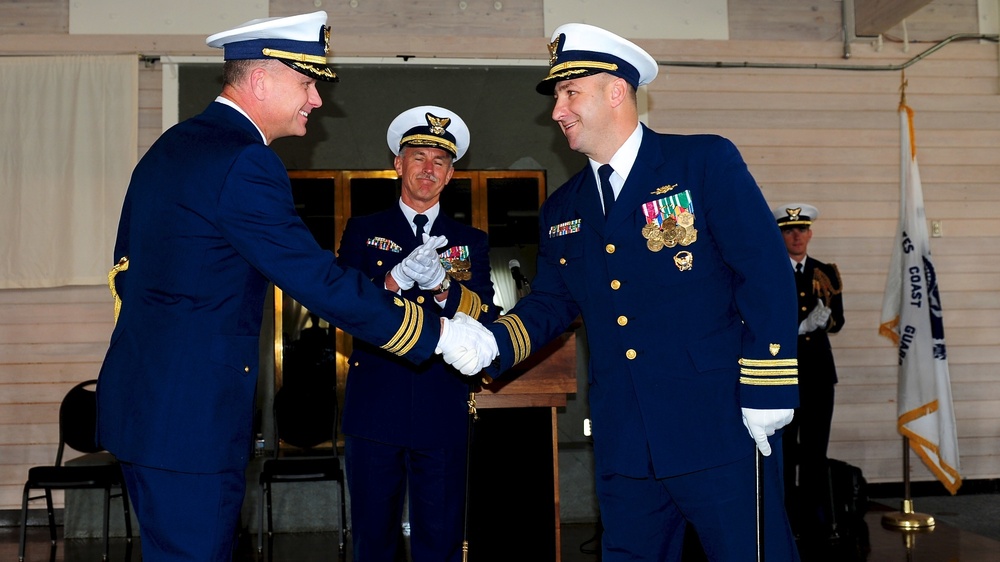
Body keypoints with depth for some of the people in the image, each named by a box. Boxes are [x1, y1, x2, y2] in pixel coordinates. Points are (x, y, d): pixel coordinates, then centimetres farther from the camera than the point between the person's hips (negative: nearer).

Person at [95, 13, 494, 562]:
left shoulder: (168, 147, 13)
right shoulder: (243, 161, -18)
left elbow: (127, 270, 19)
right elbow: (322, 283, -22)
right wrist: (439, 333, -15)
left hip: (140, 400, 10)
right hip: (189, 414, -10)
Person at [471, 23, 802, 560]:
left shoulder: (706, 162, -4)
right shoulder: (561, 210, 13)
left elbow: (767, 273, -9)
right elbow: (550, 302, 16)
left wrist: (767, 390, -14)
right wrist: (492, 343, -4)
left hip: (720, 430, -5)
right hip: (623, 446, 5)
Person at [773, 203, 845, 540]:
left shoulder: (827, 273, 11)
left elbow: (837, 320, 6)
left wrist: (825, 320, -15)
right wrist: (799, 327, -17)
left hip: (818, 371, 3)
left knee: (816, 450, 7)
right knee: (783, 448, 1)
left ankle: (817, 522, 16)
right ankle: (784, 521, 10)